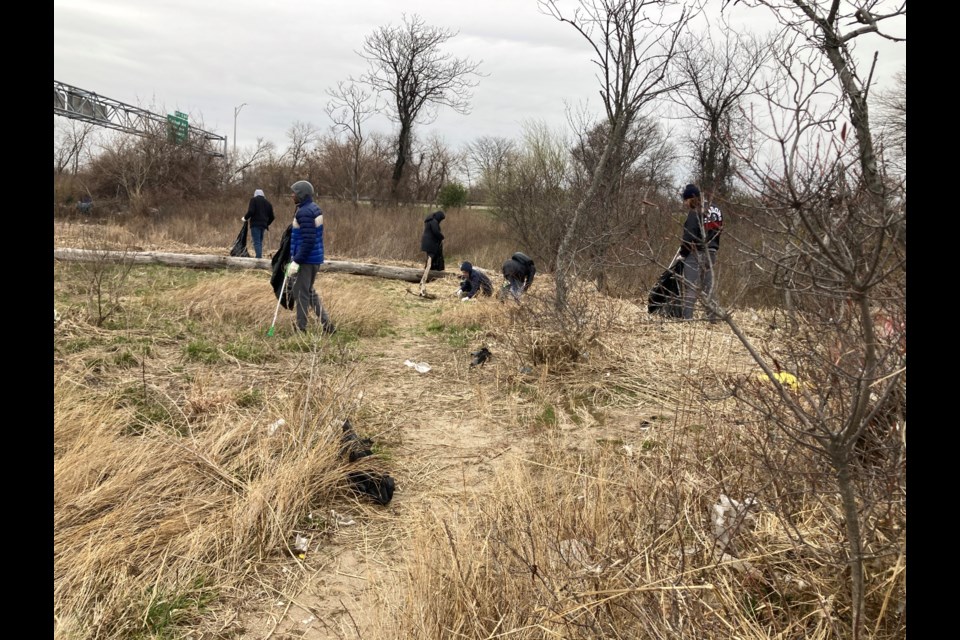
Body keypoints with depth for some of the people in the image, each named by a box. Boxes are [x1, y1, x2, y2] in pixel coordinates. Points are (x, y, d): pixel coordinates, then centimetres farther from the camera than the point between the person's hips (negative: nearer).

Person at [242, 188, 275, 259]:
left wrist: (245, 218, 3)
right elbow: (272, 217, 17)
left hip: (255, 224, -5)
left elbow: (251, 211, -12)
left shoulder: (254, 200, 2)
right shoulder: (268, 203, 19)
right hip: (263, 225, 5)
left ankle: (259, 257, -18)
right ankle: (260, 256, 6)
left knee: (257, 242, -9)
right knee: (260, 242, 12)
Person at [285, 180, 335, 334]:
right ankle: (327, 325, 19)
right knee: (309, 292, 19)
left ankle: (301, 329, 11)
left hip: (306, 260, -10)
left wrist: (296, 261, -22)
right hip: (315, 258, 10)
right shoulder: (314, 208, 12)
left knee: (301, 293, 1)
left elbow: (308, 240, -25)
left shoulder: (305, 212, -18)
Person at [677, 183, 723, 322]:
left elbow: (689, 237, -16)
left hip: (695, 254, -8)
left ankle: (687, 318, -10)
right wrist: (712, 247, 15)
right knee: (708, 286, 13)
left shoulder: (695, 213, -13)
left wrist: (682, 254, -7)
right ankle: (713, 316, 14)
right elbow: (718, 231, 14)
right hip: (711, 253, 8)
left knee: (690, 287, -6)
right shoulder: (715, 210, 12)